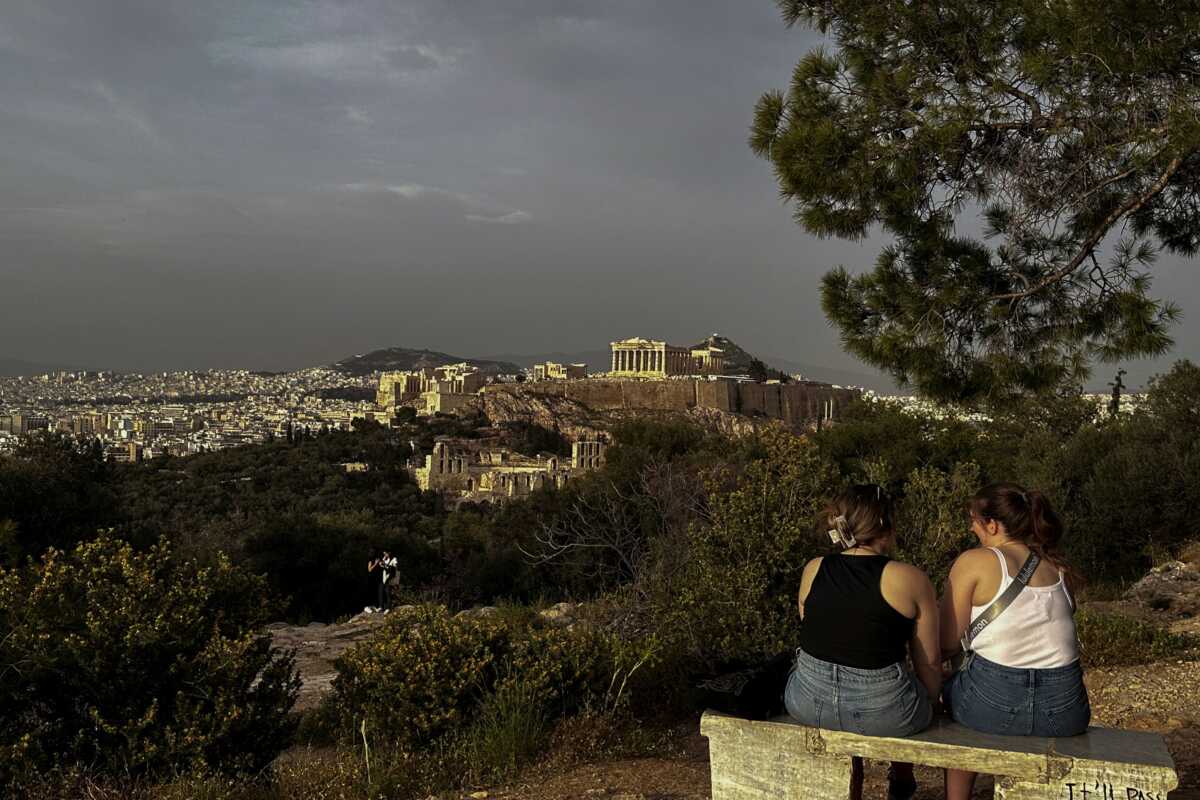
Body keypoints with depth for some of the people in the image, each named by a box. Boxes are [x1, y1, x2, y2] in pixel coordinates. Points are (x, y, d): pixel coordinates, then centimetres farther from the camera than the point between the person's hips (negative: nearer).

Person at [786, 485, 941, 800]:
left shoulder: (812, 570, 1)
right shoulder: (910, 579, -10)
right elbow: (929, 662, -2)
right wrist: (929, 704, 16)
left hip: (808, 703, 4)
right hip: (882, 714, -3)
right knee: (918, 692, 29)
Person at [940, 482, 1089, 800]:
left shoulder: (974, 562, -5)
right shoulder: (1059, 568, 9)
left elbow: (947, 645, -6)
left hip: (994, 705, -4)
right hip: (1064, 710, 4)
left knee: (953, 687, 28)